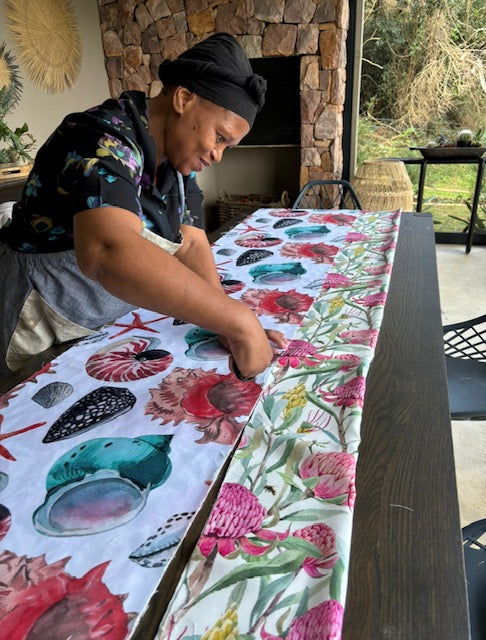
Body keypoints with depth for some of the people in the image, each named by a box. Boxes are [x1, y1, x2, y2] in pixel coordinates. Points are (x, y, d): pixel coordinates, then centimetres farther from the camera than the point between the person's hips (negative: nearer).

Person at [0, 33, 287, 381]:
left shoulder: (180, 158, 0)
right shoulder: (106, 140, -26)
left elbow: (190, 244, -6)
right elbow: (109, 252, -44)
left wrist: (230, 325, -21)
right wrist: (238, 320, -44)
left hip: (111, 325, 8)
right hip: (38, 335, -7)